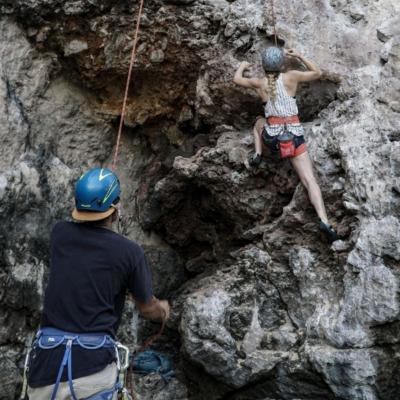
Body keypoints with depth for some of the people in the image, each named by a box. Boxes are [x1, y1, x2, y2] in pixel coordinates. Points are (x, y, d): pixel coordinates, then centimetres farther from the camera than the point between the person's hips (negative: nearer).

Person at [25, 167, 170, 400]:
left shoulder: (60, 233, 5)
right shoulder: (129, 251, -3)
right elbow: (148, 309, 12)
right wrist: (163, 312, 34)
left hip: (47, 364, 3)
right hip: (93, 364, -3)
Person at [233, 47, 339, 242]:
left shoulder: (259, 83, 6)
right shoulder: (291, 76, 3)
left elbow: (237, 79, 26)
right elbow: (317, 73, 19)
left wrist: (242, 66, 45)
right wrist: (298, 56, 24)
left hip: (273, 137, 1)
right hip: (295, 135, -1)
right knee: (309, 179, -6)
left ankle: (257, 155, 17)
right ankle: (324, 220, -25)